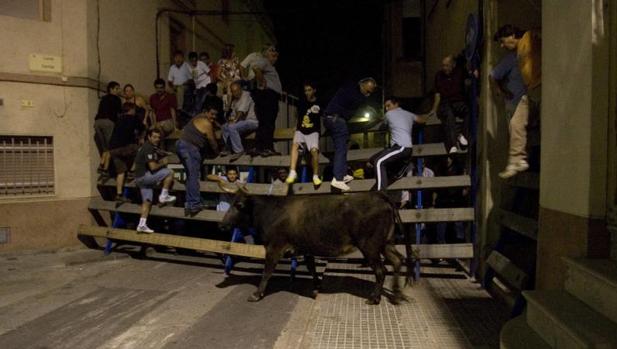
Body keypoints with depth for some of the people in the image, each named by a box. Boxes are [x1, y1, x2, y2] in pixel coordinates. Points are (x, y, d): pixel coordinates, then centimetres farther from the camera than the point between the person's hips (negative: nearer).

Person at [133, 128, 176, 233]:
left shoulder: (152, 147, 16)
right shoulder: (148, 148, -15)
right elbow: (153, 167, -22)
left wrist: (162, 161, 10)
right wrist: (163, 163, -5)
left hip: (141, 178, 10)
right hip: (144, 176, -10)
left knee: (147, 201, 9)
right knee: (169, 172, -12)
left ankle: (142, 225, 8)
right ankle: (164, 196, -6)